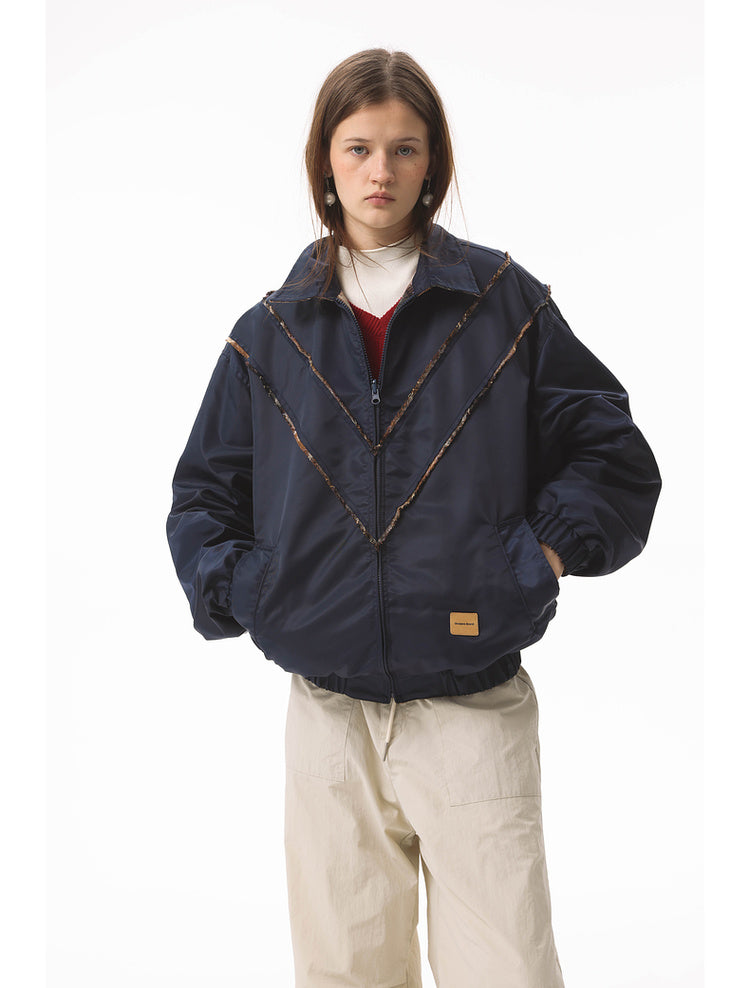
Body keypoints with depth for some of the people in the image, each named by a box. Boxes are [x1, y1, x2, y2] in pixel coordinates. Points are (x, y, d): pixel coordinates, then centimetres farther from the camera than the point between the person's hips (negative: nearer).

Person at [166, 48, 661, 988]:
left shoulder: (504, 302, 2)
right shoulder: (271, 331, 7)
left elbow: (613, 453, 5)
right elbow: (203, 496, 14)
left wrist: (543, 555, -7)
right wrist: (242, 592, -1)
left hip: (474, 715, -2)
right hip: (329, 717, 2)